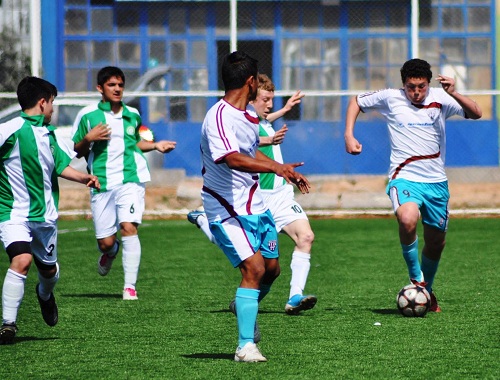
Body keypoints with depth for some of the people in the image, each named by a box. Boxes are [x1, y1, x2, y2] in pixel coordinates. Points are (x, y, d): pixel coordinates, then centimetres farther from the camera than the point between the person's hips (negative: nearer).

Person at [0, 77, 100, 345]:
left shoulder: (48, 134, 11)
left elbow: (61, 166, 20)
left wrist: (84, 178, 4)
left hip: (44, 215, 7)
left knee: (48, 268, 19)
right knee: (21, 260, -26)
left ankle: (45, 294, 55)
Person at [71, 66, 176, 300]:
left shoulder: (132, 115, 12)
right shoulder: (88, 115, 3)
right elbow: (77, 151, 7)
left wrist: (156, 145, 13)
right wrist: (89, 138, -13)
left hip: (130, 179, 1)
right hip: (101, 183, -1)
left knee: (129, 227, -20)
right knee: (105, 242, -1)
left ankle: (130, 287, -14)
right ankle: (110, 252, 41)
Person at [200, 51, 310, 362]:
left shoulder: (249, 115, 9)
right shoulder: (219, 118, -23)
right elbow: (234, 159, -40)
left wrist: (288, 173, 33)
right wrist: (275, 167, -52)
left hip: (255, 205, 9)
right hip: (229, 209, -9)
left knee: (271, 269, 15)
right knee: (254, 268, -19)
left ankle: (246, 307, 45)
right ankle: (246, 346, -15)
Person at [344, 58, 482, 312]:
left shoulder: (440, 99, -2)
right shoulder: (390, 98, -3)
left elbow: (476, 113, -12)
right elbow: (356, 102, 12)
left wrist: (453, 94, -28)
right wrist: (349, 136, 0)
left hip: (436, 181, 3)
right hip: (405, 178, -3)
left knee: (436, 242, 13)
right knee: (408, 220, -34)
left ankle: (427, 290, 38)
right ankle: (415, 277, -12)